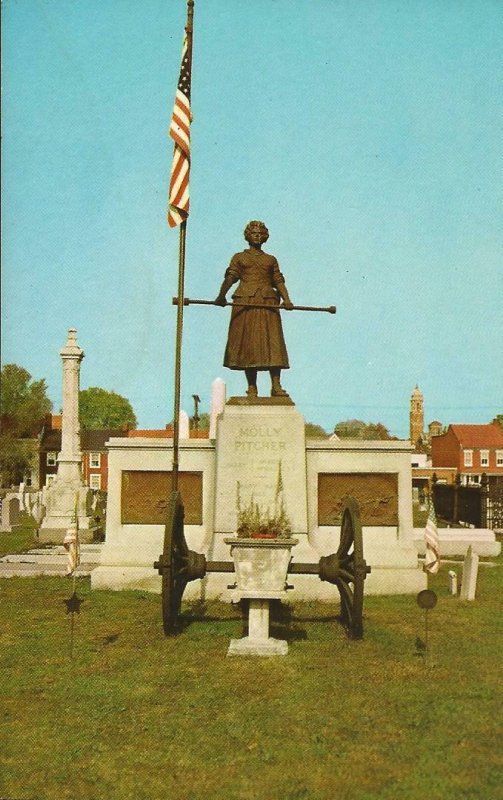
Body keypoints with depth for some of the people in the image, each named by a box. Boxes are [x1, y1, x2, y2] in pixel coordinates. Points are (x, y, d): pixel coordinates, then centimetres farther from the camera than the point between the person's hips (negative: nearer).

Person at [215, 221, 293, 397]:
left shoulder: (271, 260, 21)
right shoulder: (239, 258, 15)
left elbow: (279, 281, 11)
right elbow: (230, 277, 0)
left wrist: (286, 299, -7)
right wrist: (221, 296, -18)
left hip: (268, 303, 1)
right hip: (245, 302, -1)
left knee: (273, 342, -9)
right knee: (248, 342, -6)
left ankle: (276, 386, -14)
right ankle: (252, 387, -3)